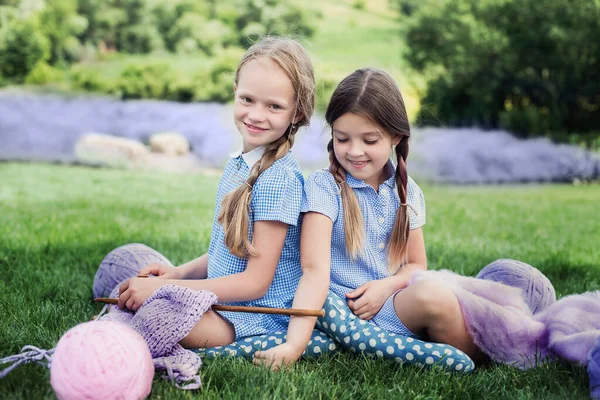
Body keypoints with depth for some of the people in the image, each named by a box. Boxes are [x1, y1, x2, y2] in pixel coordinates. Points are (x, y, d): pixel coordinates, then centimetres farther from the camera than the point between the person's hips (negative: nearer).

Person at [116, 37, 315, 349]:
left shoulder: (279, 179, -19)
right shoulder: (236, 166, 8)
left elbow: (256, 282, -19)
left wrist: (165, 287, -19)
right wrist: (179, 273, 2)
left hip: (259, 317, -9)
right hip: (221, 301, 9)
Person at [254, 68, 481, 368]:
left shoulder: (407, 192, 7)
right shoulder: (323, 187, -9)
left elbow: (416, 264, 14)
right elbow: (314, 271, -20)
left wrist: (387, 286, -10)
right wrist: (294, 344, -33)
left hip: (394, 298, 6)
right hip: (346, 308, -5)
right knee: (433, 295, -28)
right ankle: (472, 362, -7)